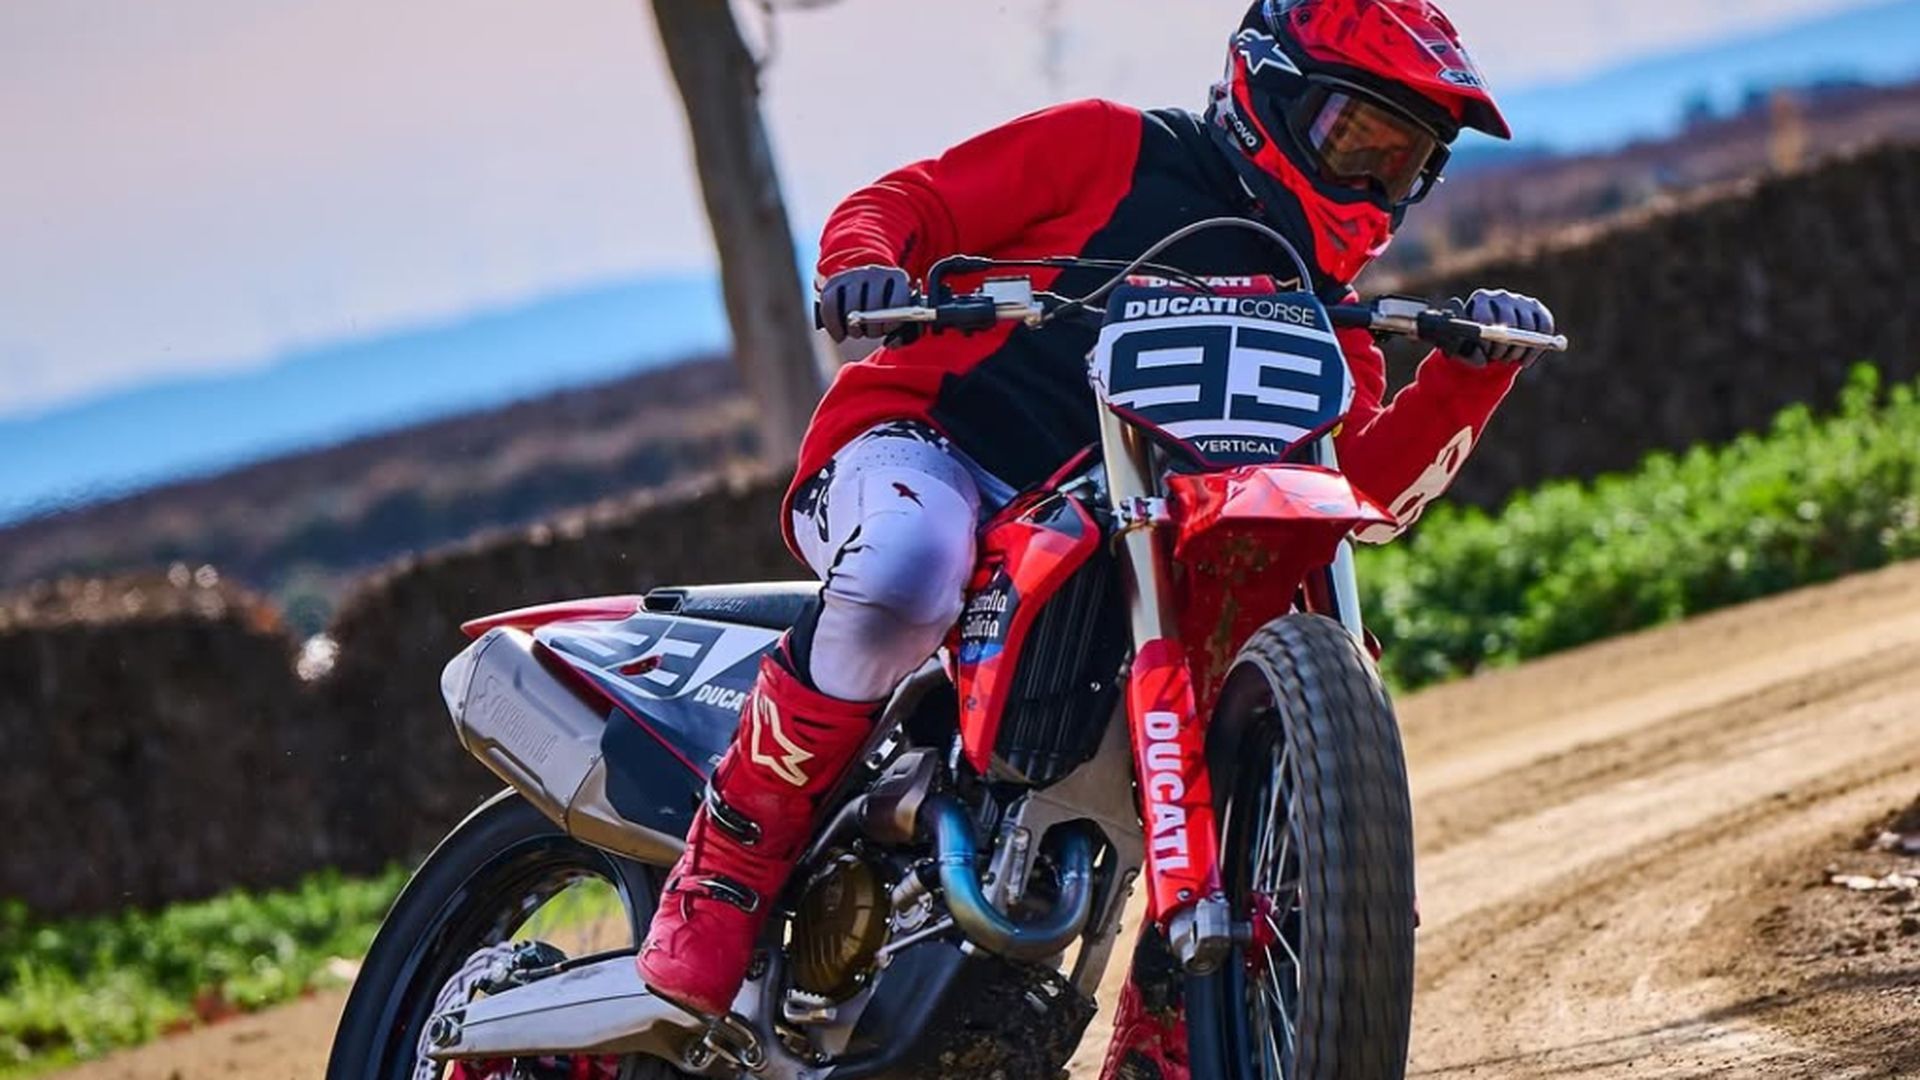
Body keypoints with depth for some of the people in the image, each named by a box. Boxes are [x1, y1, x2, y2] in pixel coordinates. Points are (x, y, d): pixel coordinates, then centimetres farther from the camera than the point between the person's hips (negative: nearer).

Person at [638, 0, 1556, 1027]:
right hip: (923, 444, -6)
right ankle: (725, 864, -27)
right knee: (908, 567, -41)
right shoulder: (1111, 150, 7)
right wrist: (863, 265, -23)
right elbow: (902, 202, 1)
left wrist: (1474, 373, -14)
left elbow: (1371, 484, 2)